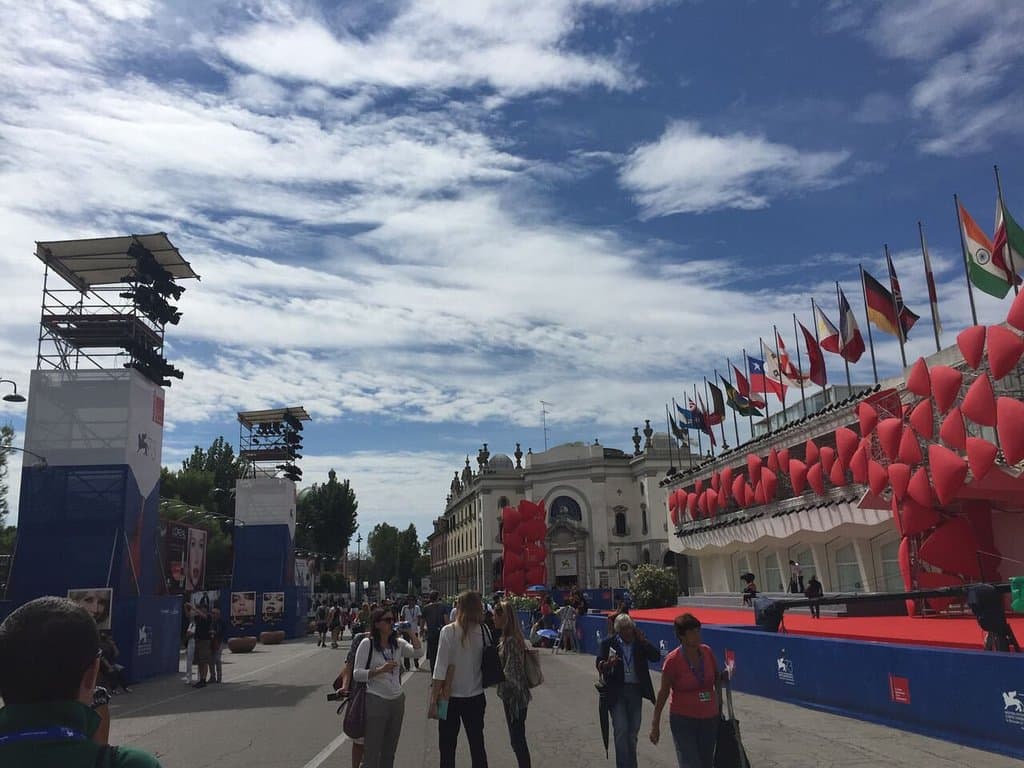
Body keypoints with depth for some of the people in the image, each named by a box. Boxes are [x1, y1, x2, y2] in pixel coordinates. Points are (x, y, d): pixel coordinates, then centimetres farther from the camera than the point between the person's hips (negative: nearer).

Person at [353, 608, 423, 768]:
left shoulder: (398, 643, 6)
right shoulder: (367, 644, -9)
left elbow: (418, 653, -7)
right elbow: (357, 674, -11)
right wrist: (380, 670, -23)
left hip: (397, 700, 5)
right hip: (375, 701, -5)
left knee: (390, 751, 15)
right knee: (371, 751, 1)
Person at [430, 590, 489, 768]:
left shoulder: (449, 631, -15)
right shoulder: (483, 632, -8)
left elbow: (440, 669, -14)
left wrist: (434, 700, -8)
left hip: (452, 697, -3)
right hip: (476, 697, 3)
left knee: (447, 747, 12)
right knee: (477, 745, 16)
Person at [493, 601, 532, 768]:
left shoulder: (511, 641, -23)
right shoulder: (506, 638, 6)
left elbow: (511, 674, -24)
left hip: (515, 696, -9)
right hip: (511, 695, 9)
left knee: (518, 739, 1)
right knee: (517, 738, 18)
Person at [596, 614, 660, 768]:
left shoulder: (641, 643, 3)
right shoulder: (608, 643, -4)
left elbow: (656, 657, -7)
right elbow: (599, 664, -10)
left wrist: (642, 640, -15)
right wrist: (607, 664, -33)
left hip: (636, 690, 3)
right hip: (617, 691, -3)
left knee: (633, 731, 13)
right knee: (621, 730, -9)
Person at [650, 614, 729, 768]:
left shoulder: (707, 652, -3)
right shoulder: (672, 660, -16)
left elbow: (717, 678, 14)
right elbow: (663, 693, -8)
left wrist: (724, 676, -10)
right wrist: (655, 725, -5)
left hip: (709, 719, 5)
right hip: (683, 720, -5)